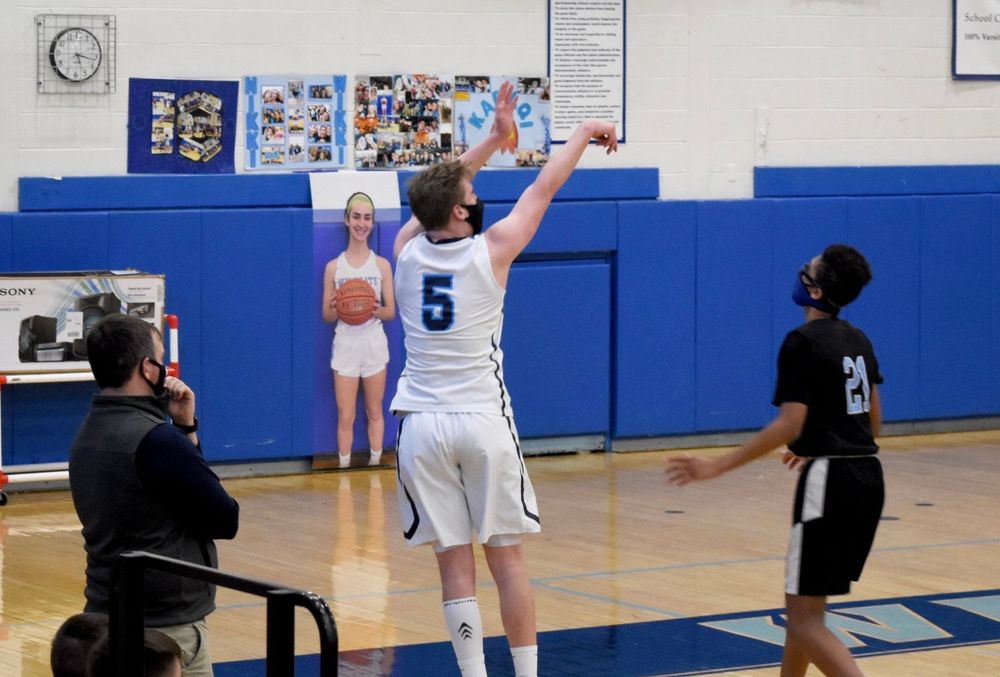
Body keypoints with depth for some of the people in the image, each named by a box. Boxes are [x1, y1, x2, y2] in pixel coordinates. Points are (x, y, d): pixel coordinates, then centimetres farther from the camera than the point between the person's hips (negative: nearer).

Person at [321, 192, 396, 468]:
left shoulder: (381, 265, 2)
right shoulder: (334, 267, 1)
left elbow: (391, 312, 3)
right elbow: (326, 315, 4)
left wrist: (376, 310, -19)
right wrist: (336, 309, -19)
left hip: (374, 342, 1)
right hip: (345, 343, -1)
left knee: (374, 412, 11)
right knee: (346, 417, 0)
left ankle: (375, 463, 20)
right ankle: (344, 468, 6)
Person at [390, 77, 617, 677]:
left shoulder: (407, 250, 2)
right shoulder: (491, 251, -6)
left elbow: (439, 192, 20)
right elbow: (544, 188, 8)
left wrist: (495, 139, 26)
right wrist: (585, 134, 21)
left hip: (424, 425, 2)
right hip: (483, 423, -2)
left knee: (455, 563, 2)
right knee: (508, 558, 5)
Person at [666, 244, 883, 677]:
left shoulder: (802, 343, -11)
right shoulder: (858, 341, 13)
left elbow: (789, 426, -18)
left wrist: (717, 467, -16)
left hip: (831, 481, -9)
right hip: (867, 477, 9)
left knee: (804, 617, -6)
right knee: (805, 601, 22)